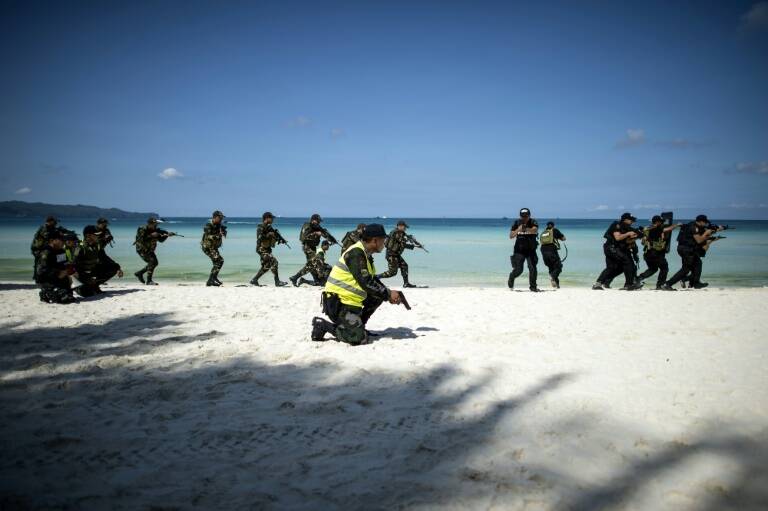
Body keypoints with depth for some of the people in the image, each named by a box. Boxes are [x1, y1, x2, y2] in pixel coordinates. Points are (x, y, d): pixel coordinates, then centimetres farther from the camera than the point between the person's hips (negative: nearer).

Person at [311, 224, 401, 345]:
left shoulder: (365, 254, 11)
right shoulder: (356, 253, -19)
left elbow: (373, 280, 18)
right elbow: (366, 283, -25)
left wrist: (389, 294, 2)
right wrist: (388, 294, -15)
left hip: (349, 300, 10)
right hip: (338, 303, -10)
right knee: (360, 339, -15)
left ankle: (359, 324, 16)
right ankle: (323, 325, -4)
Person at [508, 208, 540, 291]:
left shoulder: (533, 222, -6)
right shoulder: (517, 223, -1)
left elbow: (535, 230, -28)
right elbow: (511, 236, -4)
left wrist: (527, 229, -49)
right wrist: (518, 230, -22)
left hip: (531, 250, 0)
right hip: (519, 250, 0)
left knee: (532, 268, -8)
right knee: (518, 270, -5)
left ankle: (533, 286, 9)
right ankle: (511, 278, 27)